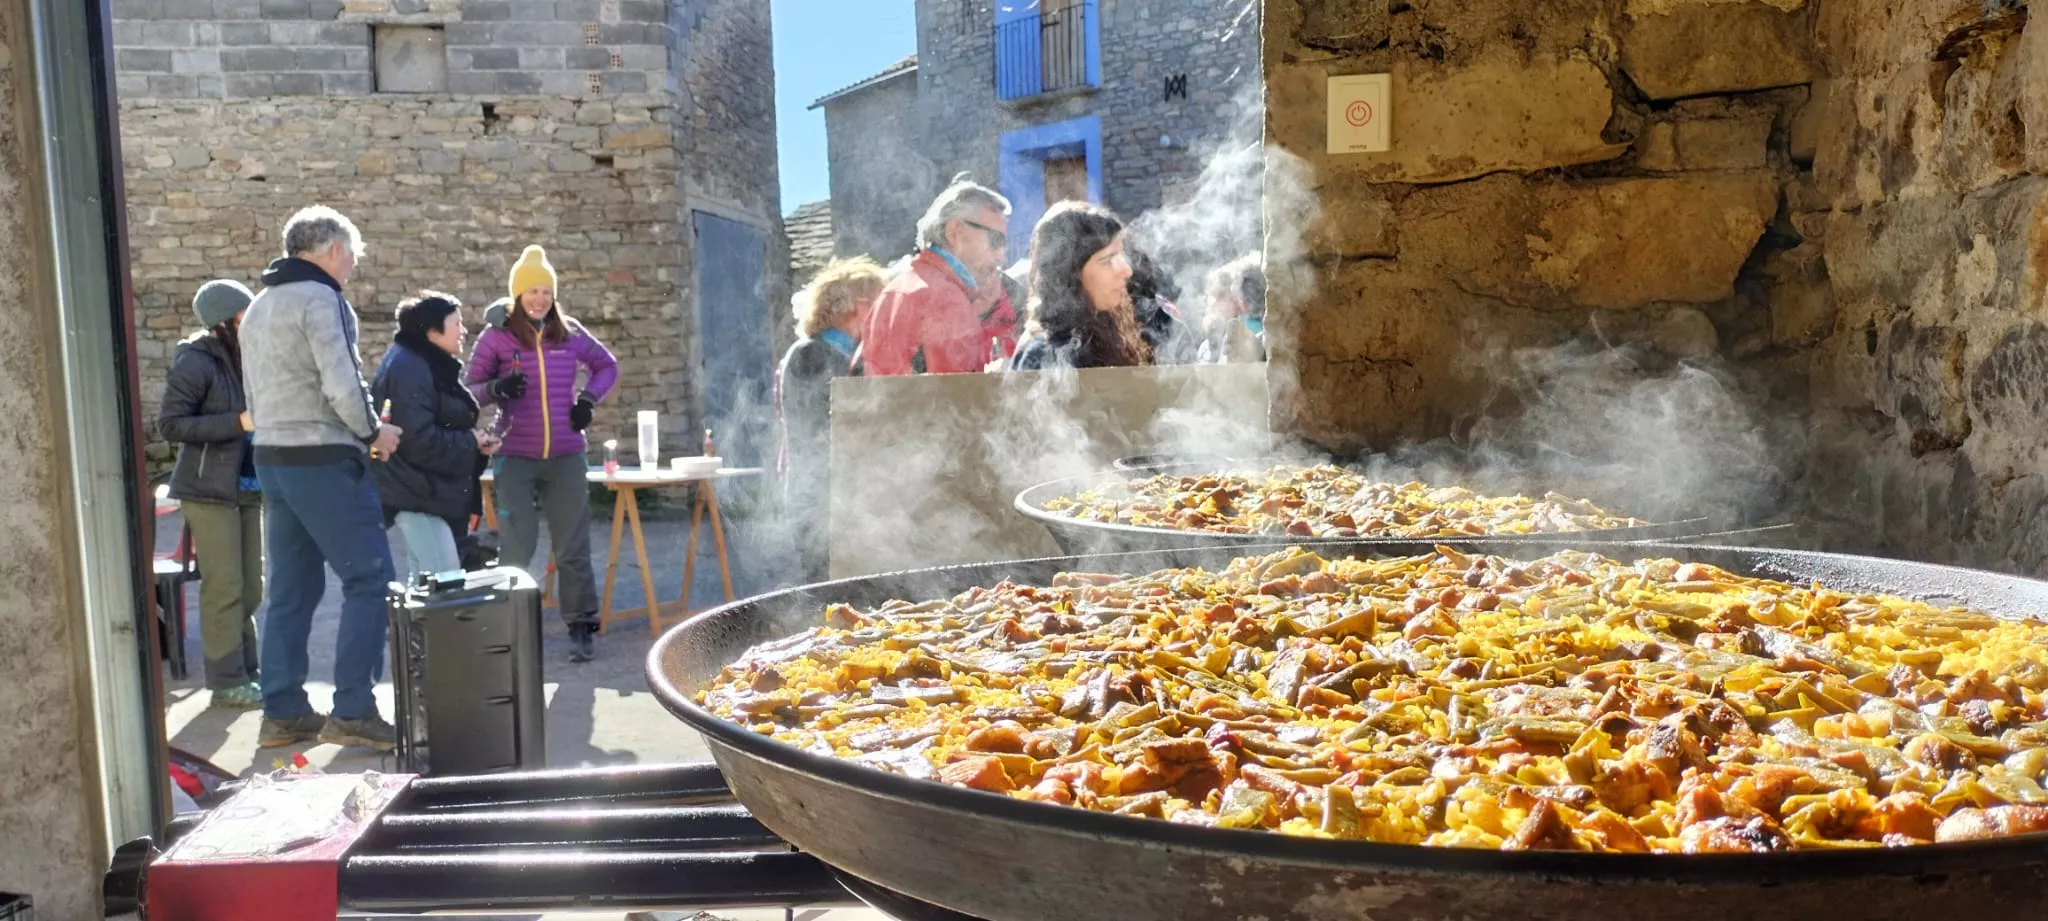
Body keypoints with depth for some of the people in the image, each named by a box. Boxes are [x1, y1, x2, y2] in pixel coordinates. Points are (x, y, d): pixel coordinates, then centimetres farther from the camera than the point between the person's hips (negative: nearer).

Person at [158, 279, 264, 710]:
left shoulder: (249, 358, 9)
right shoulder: (195, 362, -12)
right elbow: (170, 424, -15)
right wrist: (238, 422, -20)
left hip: (247, 487, 7)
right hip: (210, 489, -7)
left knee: (249, 588, 9)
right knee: (224, 587, -4)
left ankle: (246, 672, 19)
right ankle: (227, 682, 4)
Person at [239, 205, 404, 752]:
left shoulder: (259, 307, 18)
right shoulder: (320, 298, -10)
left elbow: (257, 396, 19)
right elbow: (342, 384, -20)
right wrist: (372, 431, -4)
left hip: (271, 459, 9)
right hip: (323, 461, -9)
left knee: (292, 588, 12)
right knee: (369, 579, -4)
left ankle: (282, 712, 15)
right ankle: (352, 711, -6)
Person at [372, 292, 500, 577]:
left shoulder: (431, 365, 16)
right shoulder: (409, 370, -19)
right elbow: (419, 441, -29)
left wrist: (476, 438, 5)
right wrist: (470, 443, -14)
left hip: (434, 489, 11)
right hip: (418, 494, -11)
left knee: (429, 579, 16)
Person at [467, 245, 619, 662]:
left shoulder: (570, 334, 4)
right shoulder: (496, 337, -3)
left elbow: (607, 366, 20)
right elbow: (470, 388, 1)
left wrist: (589, 398, 4)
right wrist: (496, 389, -19)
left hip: (566, 456, 2)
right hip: (516, 457, -2)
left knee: (573, 547, 6)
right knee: (515, 548, -1)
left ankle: (581, 628, 14)